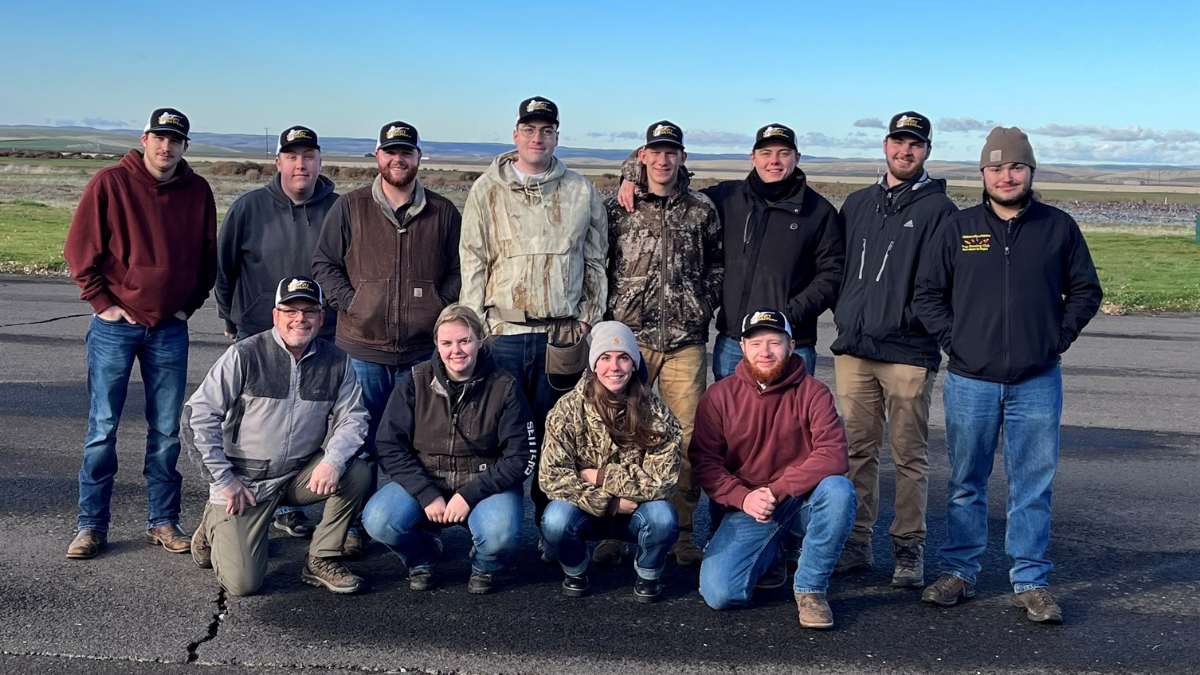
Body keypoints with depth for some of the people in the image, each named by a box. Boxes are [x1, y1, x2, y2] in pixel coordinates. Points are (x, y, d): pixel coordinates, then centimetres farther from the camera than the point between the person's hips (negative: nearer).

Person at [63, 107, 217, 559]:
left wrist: (190, 303, 6)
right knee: (103, 428, 2)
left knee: (166, 432, 7)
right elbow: (79, 249, -2)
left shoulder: (197, 192, 5)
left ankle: (163, 521, 17)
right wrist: (102, 302, -6)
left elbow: (207, 256, 14)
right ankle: (91, 525, 11)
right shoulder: (109, 184, -4)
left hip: (170, 329, 3)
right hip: (115, 325, -2)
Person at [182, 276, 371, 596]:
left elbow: (352, 417, -1)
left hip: (301, 476, 4)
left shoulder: (336, 362, -1)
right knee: (243, 583, -10)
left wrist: (333, 460, -22)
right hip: (245, 481, -3)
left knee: (357, 474, -22)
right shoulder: (245, 355, -12)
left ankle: (322, 560, -1)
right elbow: (197, 415, -11)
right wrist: (223, 480, -12)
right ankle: (215, 526, 23)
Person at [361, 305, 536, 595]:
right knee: (378, 521, -26)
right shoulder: (414, 381, -3)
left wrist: (470, 495, -17)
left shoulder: (504, 387, -7)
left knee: (500, 535, -33)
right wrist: (427, 495, -17)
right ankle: (422, 557, 10)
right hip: (423, 481, 2)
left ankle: (484, 567, 7)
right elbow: (390, 446, -6)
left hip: (485, 485, -1)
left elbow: (521, 458, -7)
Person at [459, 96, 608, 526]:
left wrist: (588, 320, 4)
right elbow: (472, 262, 4)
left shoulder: (580, 192, 9)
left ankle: (550, 520, 18)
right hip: (502, 333, -1)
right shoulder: (488, 189, 6)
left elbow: (596, 262, 12)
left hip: (562, 335, 1)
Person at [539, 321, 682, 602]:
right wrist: (609, 503, -24)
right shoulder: (568, 409, -13)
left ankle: (649, 574, 3)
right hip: (586, 509, 0)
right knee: (555, 522, -31)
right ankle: (575, 571, 4)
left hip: (638, 510, 0)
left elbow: (662, 479, -18)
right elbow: (551, 476, -18)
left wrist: (600, 477, -19)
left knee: (662, 519, -32)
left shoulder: (656, 414, -13)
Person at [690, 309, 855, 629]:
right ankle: (772, 550, 19)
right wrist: (744, 497, -20)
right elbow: (703, 460, -4)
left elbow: (833, 454, -17)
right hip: (744, 507, 1)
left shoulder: (813, 392, -5)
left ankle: (810, 587, -11)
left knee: (839, 490, -34)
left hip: (800, 500, -1)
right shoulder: (719, 396, -2)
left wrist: (777, 490, -24)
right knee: (720, 593, -17)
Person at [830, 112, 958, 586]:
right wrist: (844, 312, 9)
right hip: (852, 349, 4)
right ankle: (856, 542, 17)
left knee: (910, 455, 2)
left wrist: (913, 317, -11)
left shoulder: (938, 208, 1)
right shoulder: (858, 203, 16)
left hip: (909, 352, -4)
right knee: (857, 450, 8)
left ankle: (909, 547, 12)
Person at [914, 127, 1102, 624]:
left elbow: (1086, 291, 10)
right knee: (966, 484, 10)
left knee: (1033, 487, 5)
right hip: (970, 382, 0)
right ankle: (959, 572, 22)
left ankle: (1031, 582, 15)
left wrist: (1059, 337, -1)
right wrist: (952, 340, -3)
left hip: (1037, 383, 0)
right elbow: (927, 294, 7)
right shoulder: (958, 228, 3)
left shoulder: (1059, 228, 3)